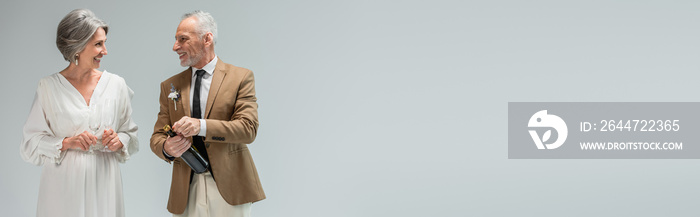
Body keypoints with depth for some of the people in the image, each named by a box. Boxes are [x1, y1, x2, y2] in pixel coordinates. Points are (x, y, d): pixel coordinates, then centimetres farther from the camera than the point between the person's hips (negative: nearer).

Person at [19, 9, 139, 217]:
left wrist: (119, 141, -10)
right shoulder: (48, 87, -1)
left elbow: (131, 134, 11)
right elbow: (30, 144, -2)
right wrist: (66, 143, -16)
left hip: (104, 184, 2)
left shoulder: (116, 84, 5)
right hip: (64, 186, -2)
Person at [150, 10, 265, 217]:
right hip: (186, 191, 3)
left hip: (228, 187, -3)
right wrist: (167, 148, -15)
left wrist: (201, 126, -23)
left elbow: (248, 129, -10)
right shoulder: (170, 86, 11)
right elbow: (157, 137, 10)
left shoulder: (241, 77, 0)